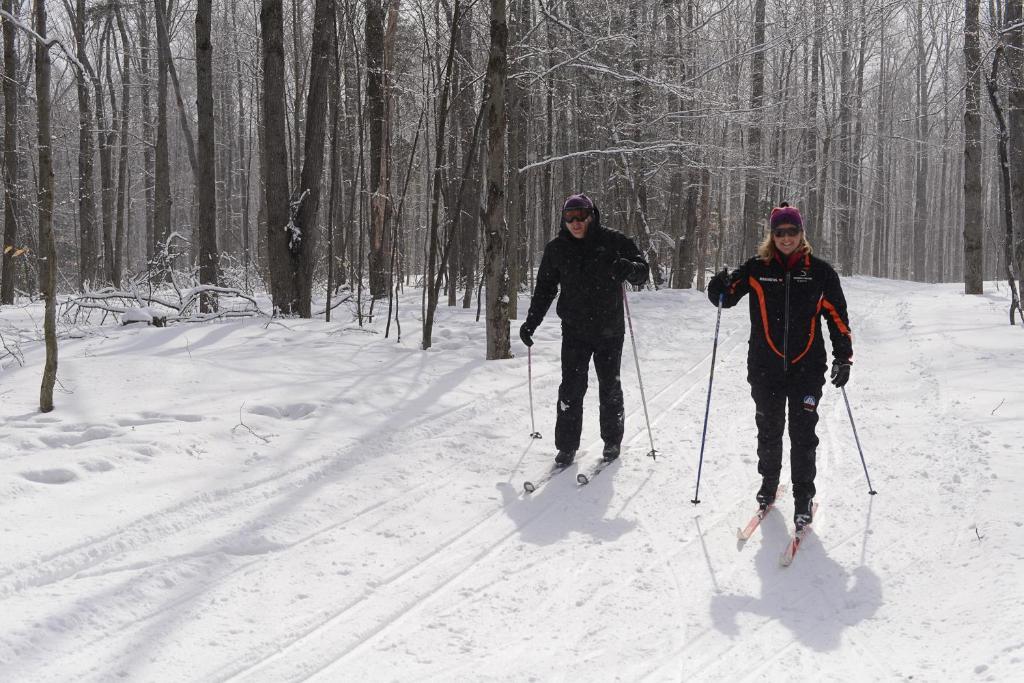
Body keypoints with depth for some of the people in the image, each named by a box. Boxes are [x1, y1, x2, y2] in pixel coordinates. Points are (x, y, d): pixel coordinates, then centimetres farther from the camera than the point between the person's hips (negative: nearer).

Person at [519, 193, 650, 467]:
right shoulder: (557, 249, 3)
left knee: (610, 386, 6)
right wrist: (531, 322, 9)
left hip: (609, 330, -1)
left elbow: (642, 272, -2)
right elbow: (544, 288, 13)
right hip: (574, 330, 1)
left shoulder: (613, 241, -4)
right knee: (571, 388, -3)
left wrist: (629, 268, -25)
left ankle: (612, 441, 21)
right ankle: (566, 447, 4)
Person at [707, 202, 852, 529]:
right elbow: (727, 297, 3)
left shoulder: (819, 272, 2)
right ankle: (769, 483, 32)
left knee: (803, 434, -3)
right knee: (769, 430, 11)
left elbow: (837, 316, 6)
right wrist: (721, 286, -20)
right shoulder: (756, 269, 3)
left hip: (807, 368, -1)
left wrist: (843, 357, 1)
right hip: (766, 367, 1)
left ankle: (804, 497, 6)